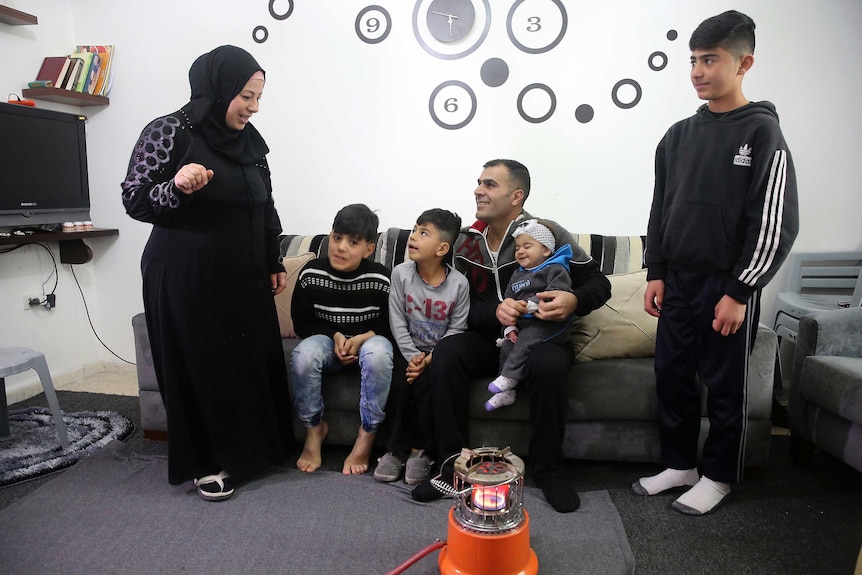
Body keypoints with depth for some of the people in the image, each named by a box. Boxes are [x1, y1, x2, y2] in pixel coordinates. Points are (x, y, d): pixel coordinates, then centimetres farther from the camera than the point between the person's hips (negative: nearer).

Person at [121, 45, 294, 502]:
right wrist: (177, 187, -29)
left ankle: (253, 449, 29)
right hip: (186, 277, -6)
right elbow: (134, 199, -10)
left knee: (253, 359, 11)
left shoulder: (249, 139, 9)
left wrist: (274, 264, 15)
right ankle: (207, 463, 20)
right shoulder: (169, 132, -10)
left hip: (243, 275, 6)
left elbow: (265, 208, 15)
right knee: (200, 366, 3)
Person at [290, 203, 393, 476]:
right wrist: (335, 336, -15)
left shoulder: (379, 278, -15)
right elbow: (302, 322, 0)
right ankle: (314, 428, -7)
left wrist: (363, 337, -20)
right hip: (328, 340, 1)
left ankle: (366, 436, -17)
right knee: (303, 354, -32)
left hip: (369, 340, -1)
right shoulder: (311, 273, -11)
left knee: (378, 352, -36)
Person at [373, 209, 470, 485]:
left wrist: (429, 359, -16)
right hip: (409, 349, 2)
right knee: (401, 385, -23)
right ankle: (397, 449, -4)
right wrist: (412, 356, -16)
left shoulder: (458, 283, -12)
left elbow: (456, 328, -7)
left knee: (425, 385, -25)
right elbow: (397, 321, -7)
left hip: (439, 352, -1)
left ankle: (419, 451, -5)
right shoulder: (401, 273, -8)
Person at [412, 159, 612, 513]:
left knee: (550, 365, -35)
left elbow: (599, 283, -5)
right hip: (487, 338, 3)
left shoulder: (548, 233, -8)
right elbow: (462, 305, 2)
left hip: (541, 337, -2)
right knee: (446, 353, -27)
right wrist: (495, 311, -20)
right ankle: (453, 462, -15)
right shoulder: (466, 241, 3)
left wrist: (574, 301, -28)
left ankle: (547, 469, -13)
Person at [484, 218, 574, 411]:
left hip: (551, 323, -7)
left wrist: (530, 305, -28)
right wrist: (509, 328, 1)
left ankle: (509, 377, -25)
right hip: (524, 324, 7)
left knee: (527, 338, -30)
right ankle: (506, 392, -8)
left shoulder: (555, 269, -4)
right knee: (507, 345, -11)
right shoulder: (517, 275, 19)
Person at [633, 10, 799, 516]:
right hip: (678, 281, 6)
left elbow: (776, 223, -11)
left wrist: (740, 292, -14)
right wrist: (657, 273, 7)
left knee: (726, 386, 6)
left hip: (729, 287, -5)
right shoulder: (679, 135, 9)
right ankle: (680, 464, 28)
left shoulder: (762, 132, -7)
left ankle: (718, 476, 24)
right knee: (672, 375, 11)